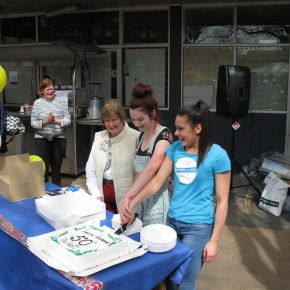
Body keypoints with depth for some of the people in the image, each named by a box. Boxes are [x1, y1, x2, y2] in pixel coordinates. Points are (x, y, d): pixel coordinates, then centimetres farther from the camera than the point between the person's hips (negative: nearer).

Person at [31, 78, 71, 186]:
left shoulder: (61, 101, 1)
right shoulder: (37, 103, -1)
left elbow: (68, 120, -1)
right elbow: (33, 123, -3)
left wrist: (57, 121, -18)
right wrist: (46, 121, -17)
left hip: (59, 138, 1)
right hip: (42, 138, -1)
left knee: (57, 166, 10)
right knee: (43, 166, 1)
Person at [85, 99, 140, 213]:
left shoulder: (136, 137, -10)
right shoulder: (99, 137, 9)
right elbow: (90, 168, 9)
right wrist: (96, 194, -1)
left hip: (126, 198, -4)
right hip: (103, 197, 5)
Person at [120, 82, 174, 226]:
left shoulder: (164, 135, -15)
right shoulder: (142, 135, 10)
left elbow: (151, 169, -30)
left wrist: (128, 196, -37)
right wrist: (132, 196, 7)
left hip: (156, 199, -7)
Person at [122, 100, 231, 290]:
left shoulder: (217, 155, -13)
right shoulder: (175, 149, 3)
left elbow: (222, 201, -10)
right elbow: (157, 181, 6)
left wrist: (214, 240, -10)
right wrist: (132, 203, -4)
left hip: (198, 227, -5)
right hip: (172, 221, 5)